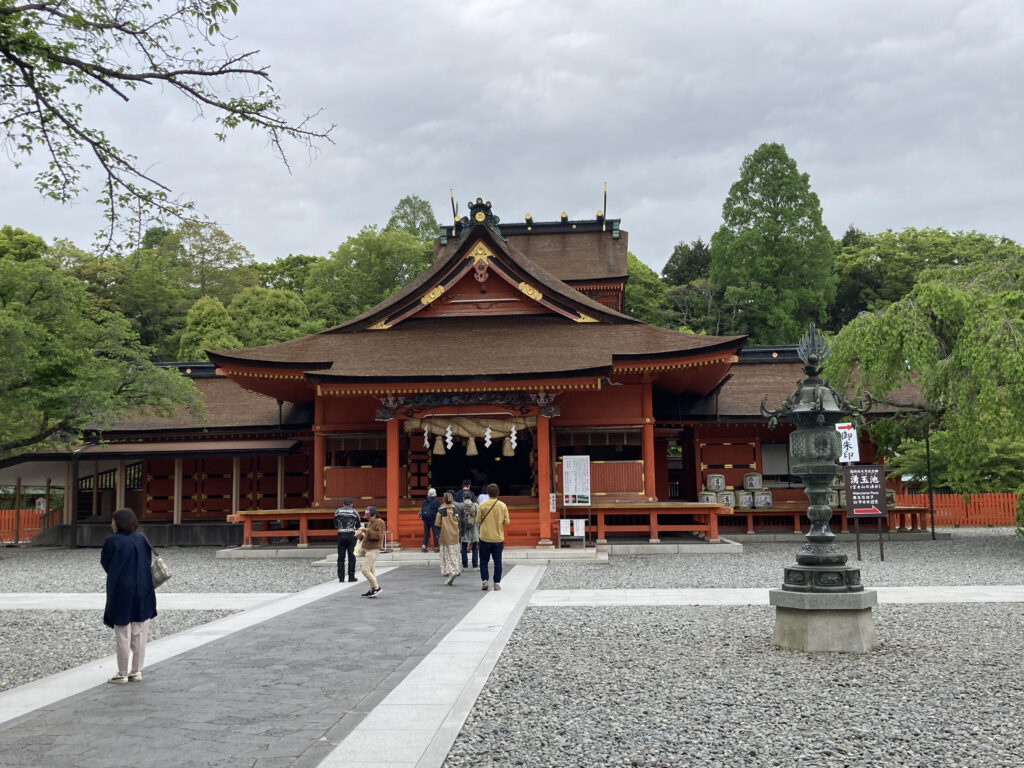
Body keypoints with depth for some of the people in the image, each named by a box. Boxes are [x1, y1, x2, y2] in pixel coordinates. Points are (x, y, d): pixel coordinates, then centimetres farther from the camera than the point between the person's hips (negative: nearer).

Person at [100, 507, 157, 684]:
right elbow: (148, 561, 7)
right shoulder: (141, 539, 2)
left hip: (121, 591, -4)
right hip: (142, 592, 4)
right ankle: (136, 671, 14)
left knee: (122, 635, 4)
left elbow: (105, 563, 1)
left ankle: (122, 674, 9)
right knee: (139, 634, 10)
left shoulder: (112, 541, -11)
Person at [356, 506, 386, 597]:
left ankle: (376, 587, -7)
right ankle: (372, 590, 16)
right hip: (367, 549, 10)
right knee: (371, 570, 11)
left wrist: (367, 530, -22)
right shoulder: (369, 523, 19)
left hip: (373, 549, -10)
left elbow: (378, 535, -19)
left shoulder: (379, 522, -9)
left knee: (365, 570, -14)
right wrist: (361, 536, 8)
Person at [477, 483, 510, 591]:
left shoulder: (483, 505, -9)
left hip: (485, 537, -1)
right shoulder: (503, 505, -4)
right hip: (498, 537, 1)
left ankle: (484, 580, 1)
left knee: (484, 561, 10)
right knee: (497, 562, 9)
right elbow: (506, 522, -1)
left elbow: (478, 521, -5)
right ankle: (497, 583, 8)